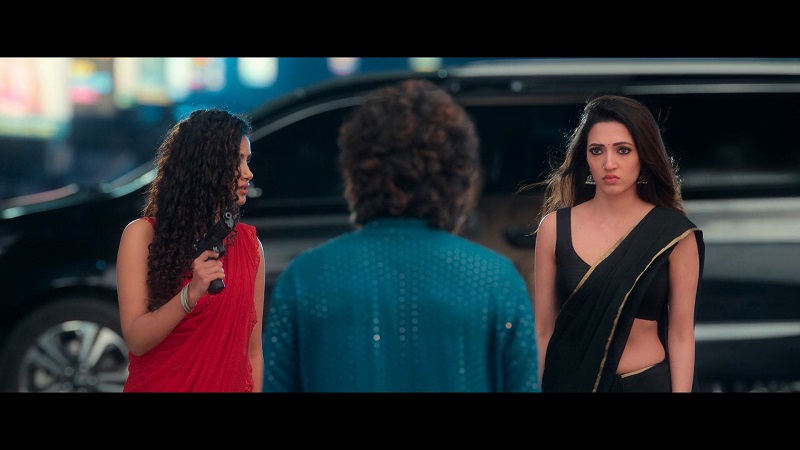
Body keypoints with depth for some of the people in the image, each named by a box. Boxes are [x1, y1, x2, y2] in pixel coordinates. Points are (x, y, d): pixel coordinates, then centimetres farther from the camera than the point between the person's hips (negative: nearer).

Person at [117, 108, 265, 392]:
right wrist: (191, 294, -26)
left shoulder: (250, 245, 0)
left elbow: (253, 351, 1)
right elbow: (136, 340, -14)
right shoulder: (144, 234, -8)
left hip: (230, 385, 3)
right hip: (158, 385, -3)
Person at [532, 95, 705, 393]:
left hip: (648, 382, -1)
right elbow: (543, 330, -1)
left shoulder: (674, 234, -8)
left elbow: (680, 335, -6)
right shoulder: (554, 228, -5)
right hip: (571, 382, 1)